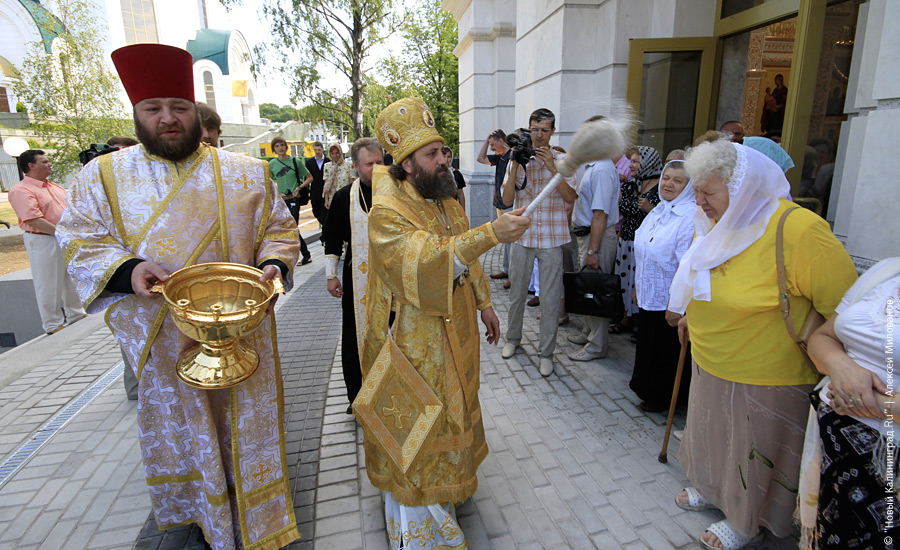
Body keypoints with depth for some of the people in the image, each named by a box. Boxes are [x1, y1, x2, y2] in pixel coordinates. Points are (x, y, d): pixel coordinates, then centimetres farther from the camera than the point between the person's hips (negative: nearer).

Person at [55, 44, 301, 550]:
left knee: (246, 421, 11)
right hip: (161, 338, 1)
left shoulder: (246, 173, 1)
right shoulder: (104, 176, 3)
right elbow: (81, 241, 1)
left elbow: (280, 229, 4)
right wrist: (127, 270, -20)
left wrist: (272, 265, -17)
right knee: (180, 427, 16)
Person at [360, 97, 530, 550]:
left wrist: (483, 303, 15)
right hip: (413, 342, -8)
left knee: (449, 411, 24)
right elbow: (425, 261, -38)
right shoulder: (387, 212, -20)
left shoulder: (446, 199, 6)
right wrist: (490, 233, -45)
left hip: (454, 334, 8)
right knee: (416, 424, 7)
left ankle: (445, 484, 50)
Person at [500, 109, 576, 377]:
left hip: (552, 238, -2)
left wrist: (552, 167, -18)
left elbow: (570, 198, -11)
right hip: (521, 235, 2)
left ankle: (546, 352, 17)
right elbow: (507, 200, -3)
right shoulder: (517, 159, 4)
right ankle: (513, 338, 35)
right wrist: (515, 166, -12)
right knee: (516, 292, 14)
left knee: (550, 298, 3)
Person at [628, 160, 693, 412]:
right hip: (648, 295, 8)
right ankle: (647, 391, 40)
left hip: (669, 300, -8)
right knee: (648, 343, 21)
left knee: (666, 350, 9)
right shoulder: (659, 210, 9)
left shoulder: (691, 217, -19)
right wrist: (638, 285, 19)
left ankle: (661, 398, 29)